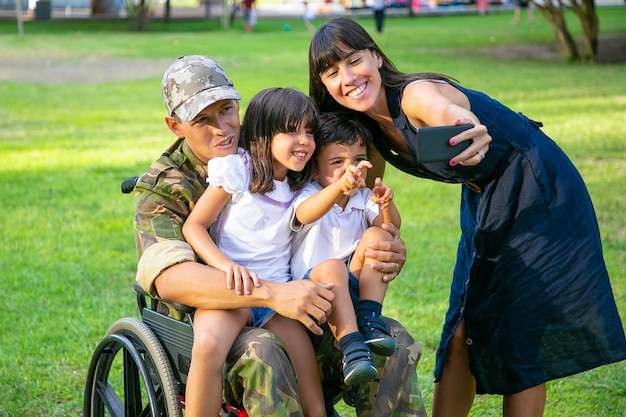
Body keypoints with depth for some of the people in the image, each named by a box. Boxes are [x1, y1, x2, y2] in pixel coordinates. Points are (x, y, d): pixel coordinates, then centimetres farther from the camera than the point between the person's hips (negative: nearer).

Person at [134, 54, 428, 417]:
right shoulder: (161, 188, -4)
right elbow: (170, 278, -24)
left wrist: (390, 254, -9)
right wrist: (272, 294, -37)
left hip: (293, 326, 4)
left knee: (393, 341, -18)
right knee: (259, 353, -37)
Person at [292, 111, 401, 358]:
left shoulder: (364, 198, 9)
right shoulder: (310, 194, -5)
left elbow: (391, 228, -9)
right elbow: (304, 215, -32)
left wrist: (386, 205, -34)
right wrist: (340, 186, -51)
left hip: (355, 283, 5)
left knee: (376, 235, -17)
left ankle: (369, 317, -22)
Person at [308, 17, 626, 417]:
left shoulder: (417, 95, -30)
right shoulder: (371, 127, -5)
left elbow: (450, 110, -55)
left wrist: (470, 129, -76)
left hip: (539, 194, -8)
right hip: (483, 202, 8)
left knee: (521, 329, -6)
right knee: (463, 332, 9)